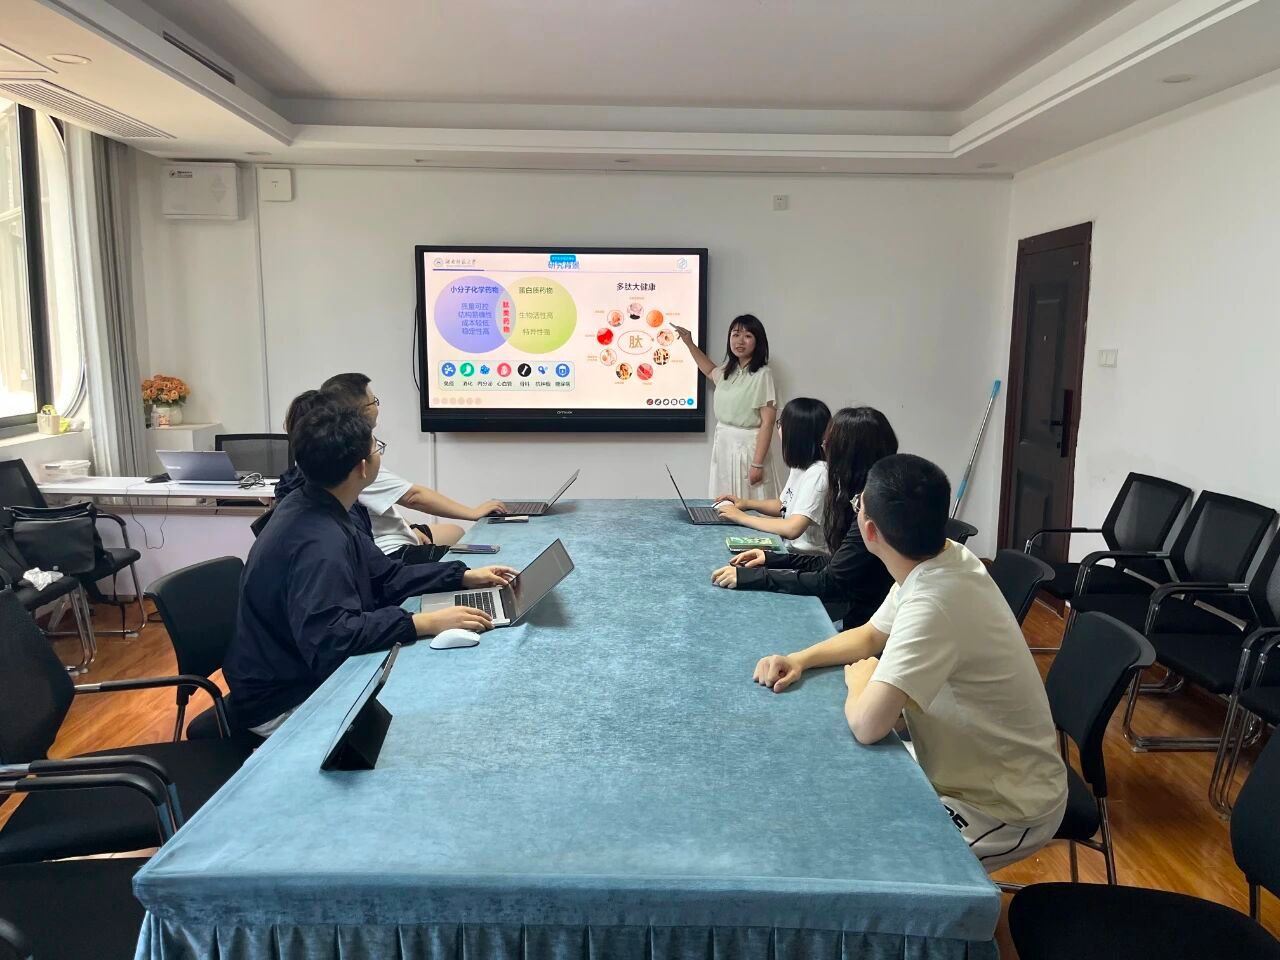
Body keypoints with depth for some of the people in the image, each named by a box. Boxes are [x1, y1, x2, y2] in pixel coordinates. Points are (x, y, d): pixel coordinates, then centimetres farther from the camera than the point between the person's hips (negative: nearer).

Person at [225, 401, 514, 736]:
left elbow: (385, 576, 11)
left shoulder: (316, 508, 2)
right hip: (287, 702, -9)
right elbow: (330, 637, -39)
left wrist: (464, 577, 5)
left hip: (301, 671, 9)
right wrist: (424, 623, -36)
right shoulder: (319, 541, -30)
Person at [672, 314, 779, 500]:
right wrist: (689, 344, 28)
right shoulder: (728, 371, 9)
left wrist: (757, 464, -18)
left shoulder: (762, 374, -12)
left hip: (747, 448, -7)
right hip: (722, 447, 7)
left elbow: (767, 422, -14)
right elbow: (710, 371, 35)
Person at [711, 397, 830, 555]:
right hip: (791, 549, 8)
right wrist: (747, 504, 5)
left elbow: (792, 529, -30)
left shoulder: (817, 474, -22)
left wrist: (742, 517, -20)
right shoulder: (801, 466, 7)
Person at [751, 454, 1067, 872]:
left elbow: (866, 724, -41)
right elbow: (871, 635, 9)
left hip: (1005, 807, -8)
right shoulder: (936, 563, -7)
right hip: (978, 773, 8)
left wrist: (859, 680, -17)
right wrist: (800, 659, -8)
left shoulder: (933, 604, -36)